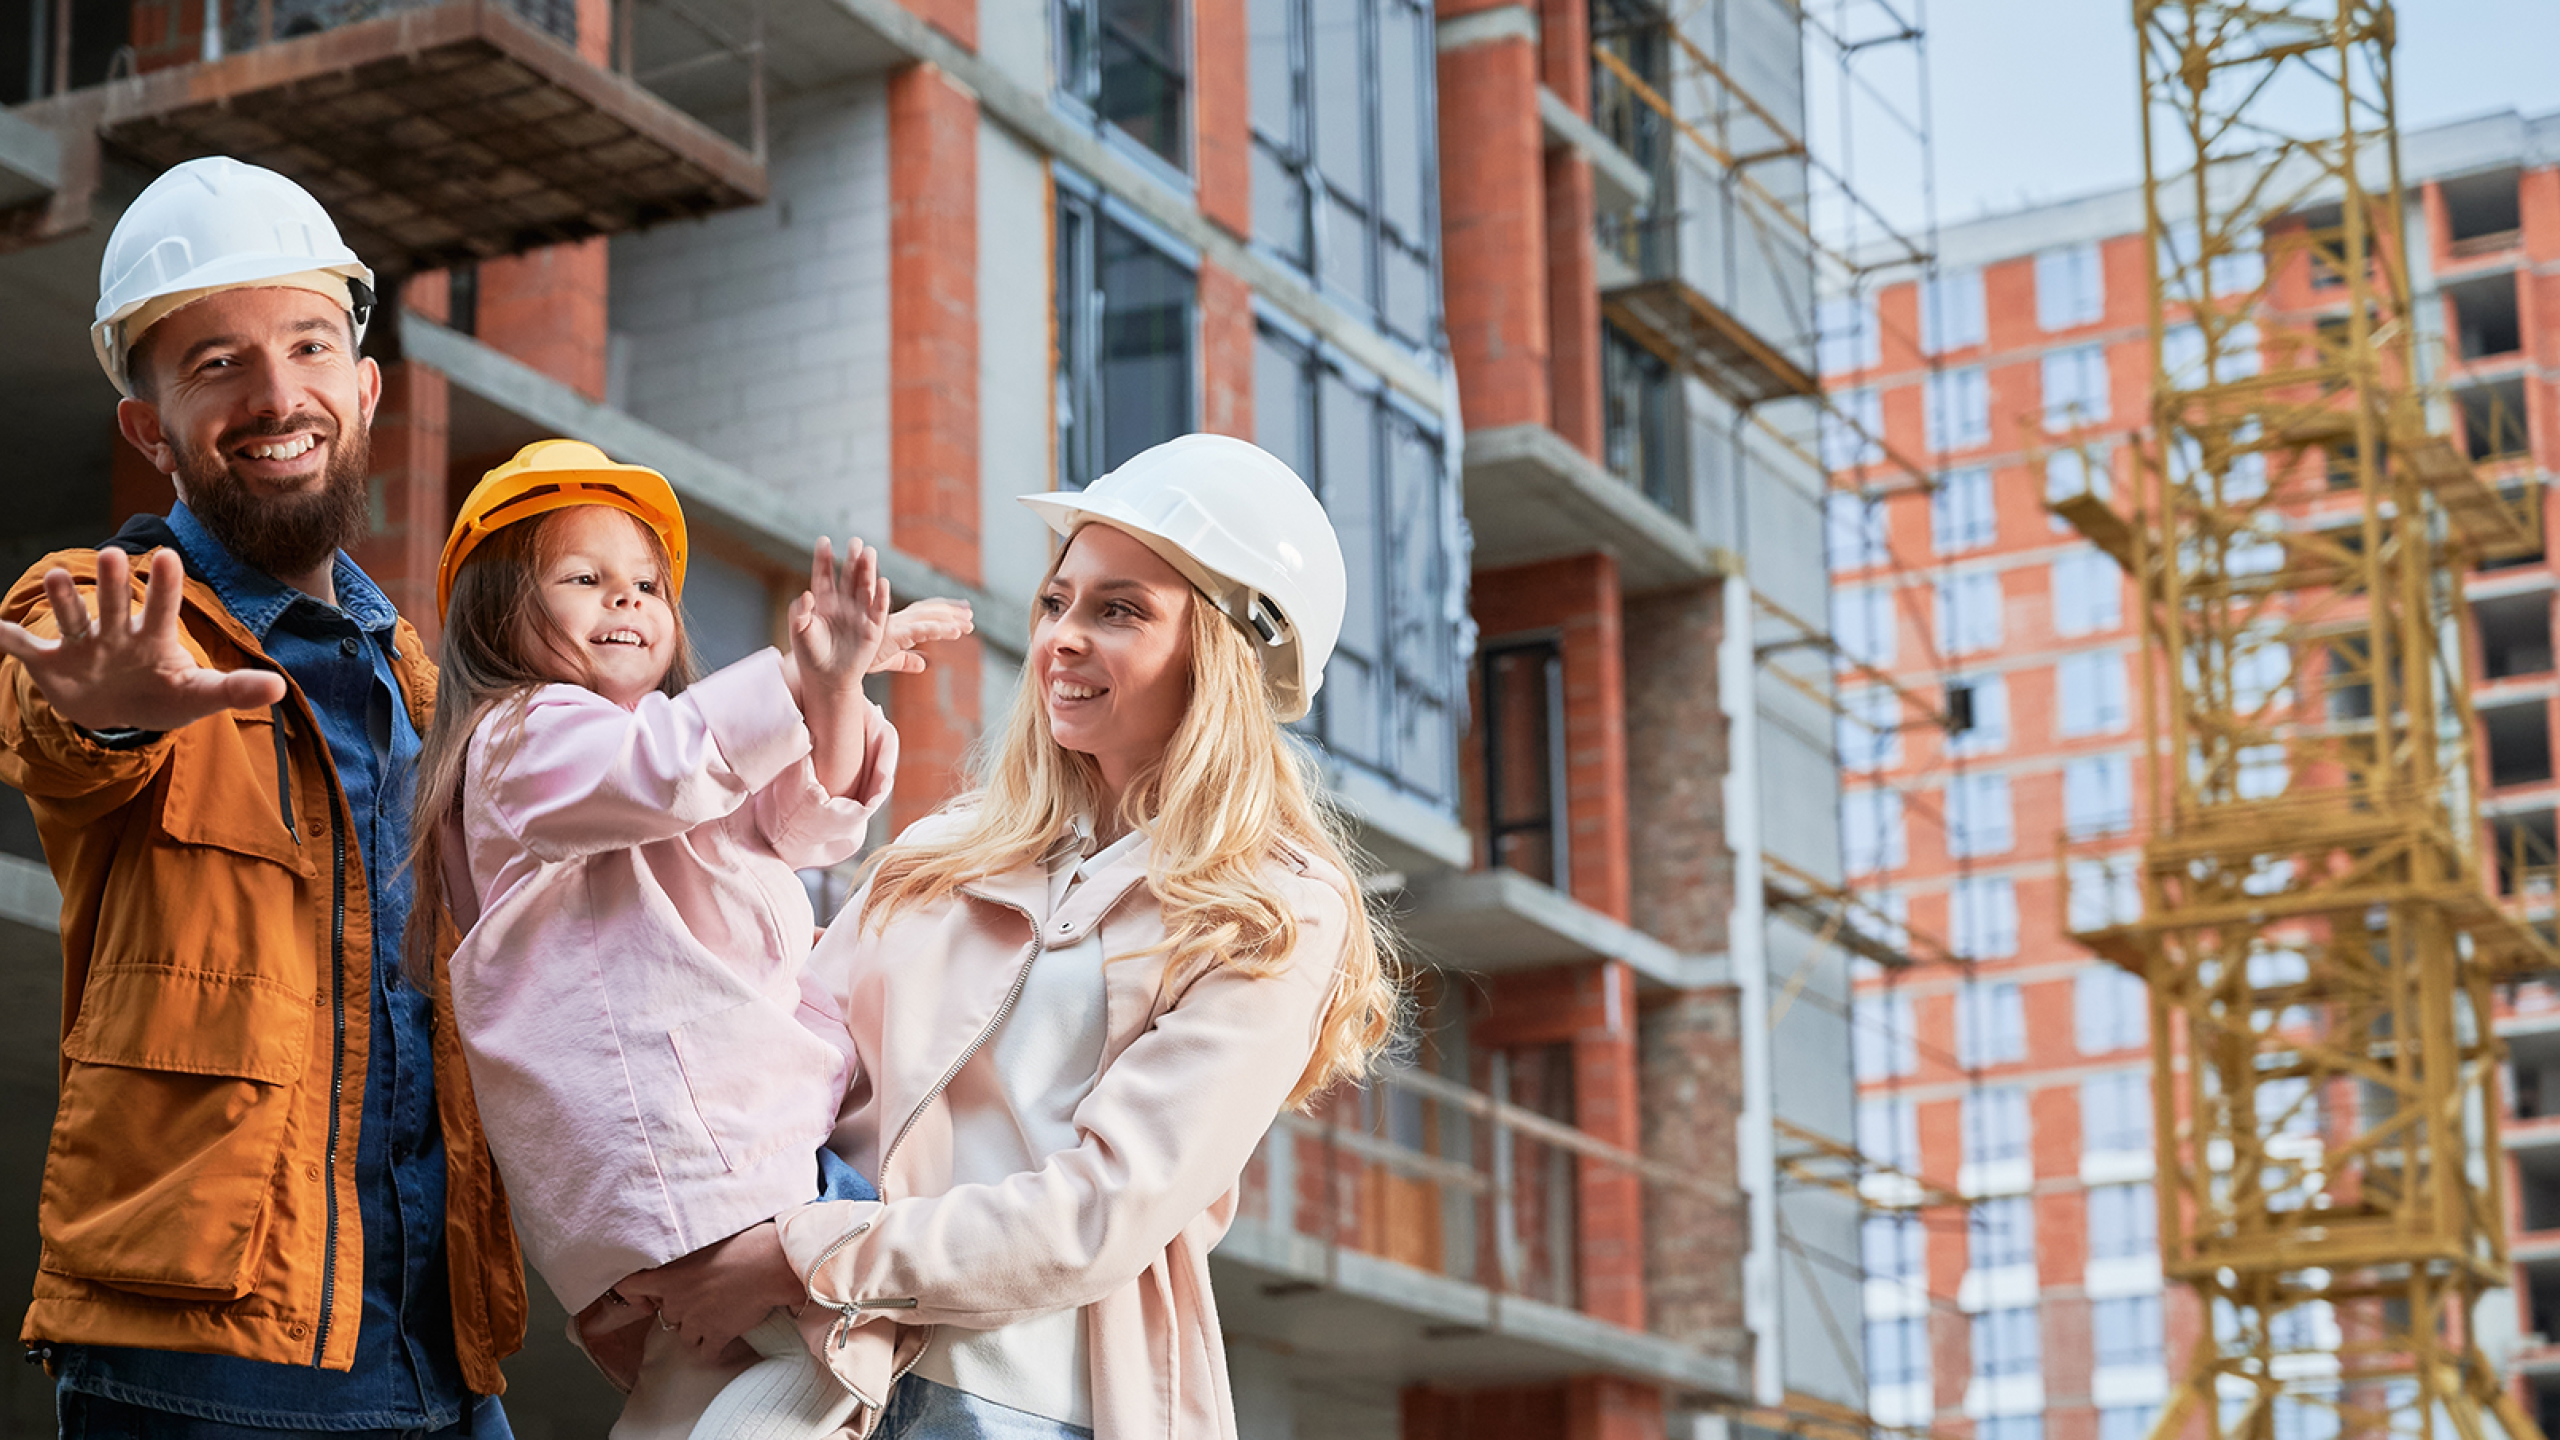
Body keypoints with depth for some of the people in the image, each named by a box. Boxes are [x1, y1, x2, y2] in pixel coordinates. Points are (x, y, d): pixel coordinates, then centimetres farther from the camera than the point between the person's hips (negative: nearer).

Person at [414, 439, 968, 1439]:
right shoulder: (527, 737, 1)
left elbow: (810, 811, 14)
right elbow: (664, 766, -20)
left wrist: (838, 687, -5)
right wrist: (802, 677, -27)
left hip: (766, 1121, 10)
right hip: (693, 1150, -10)